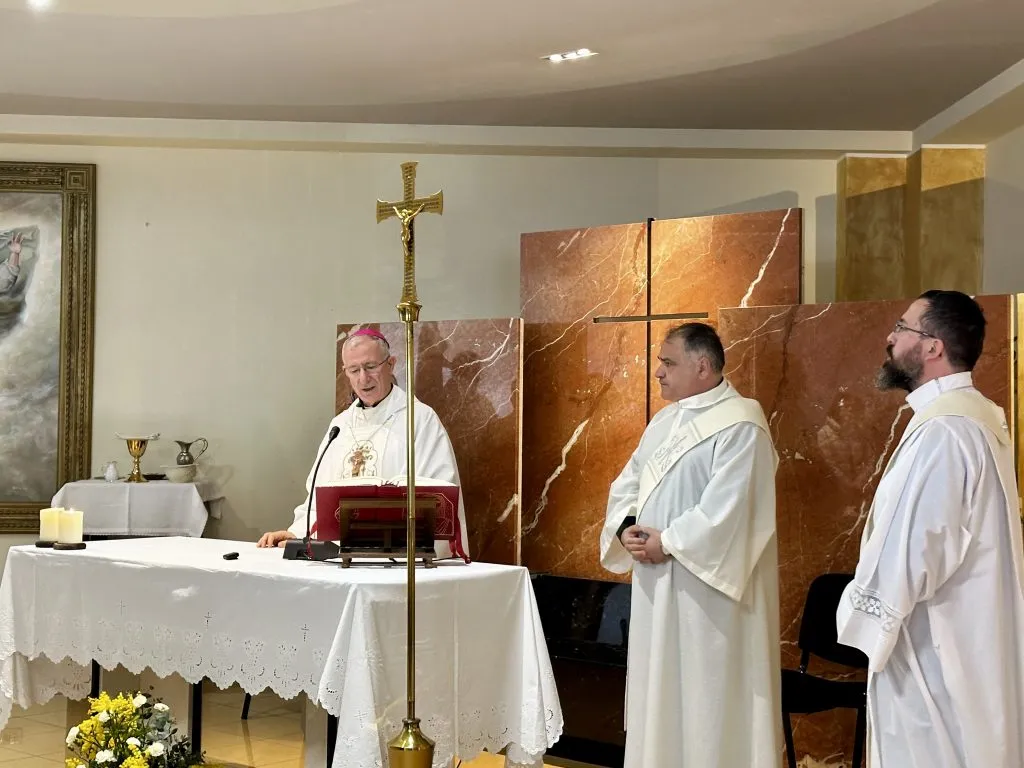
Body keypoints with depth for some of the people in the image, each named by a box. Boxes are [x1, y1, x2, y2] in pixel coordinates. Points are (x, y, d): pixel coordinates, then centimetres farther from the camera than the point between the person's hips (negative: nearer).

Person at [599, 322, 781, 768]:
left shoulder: (740, 425, -14)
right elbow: (628, 482, 14)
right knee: (661, 687, 14)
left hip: (706, 586, -8)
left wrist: (667, 542, -17)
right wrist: (626, 527, -6)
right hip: (657, 583, 8)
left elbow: (727, 508, -23)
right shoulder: (666, 420, 13)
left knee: (707, 694, 0)